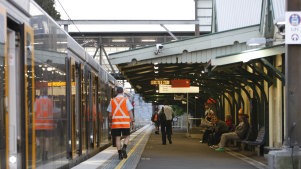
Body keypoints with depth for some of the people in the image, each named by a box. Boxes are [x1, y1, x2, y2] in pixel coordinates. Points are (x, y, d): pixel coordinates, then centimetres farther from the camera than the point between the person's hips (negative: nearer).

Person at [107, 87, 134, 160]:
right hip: (125, 122, -2)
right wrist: (132, 121, 0)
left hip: (115, 123, 2)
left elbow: (110, 114, 8)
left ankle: (120, 154, 2)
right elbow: (130, 111, -5)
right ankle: (124, 148, -15)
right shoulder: (126, 100, 0)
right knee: (127, 137, 10)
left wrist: (110, 122, 21)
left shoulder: (112, 101, 7)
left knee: (117, 138, 6)